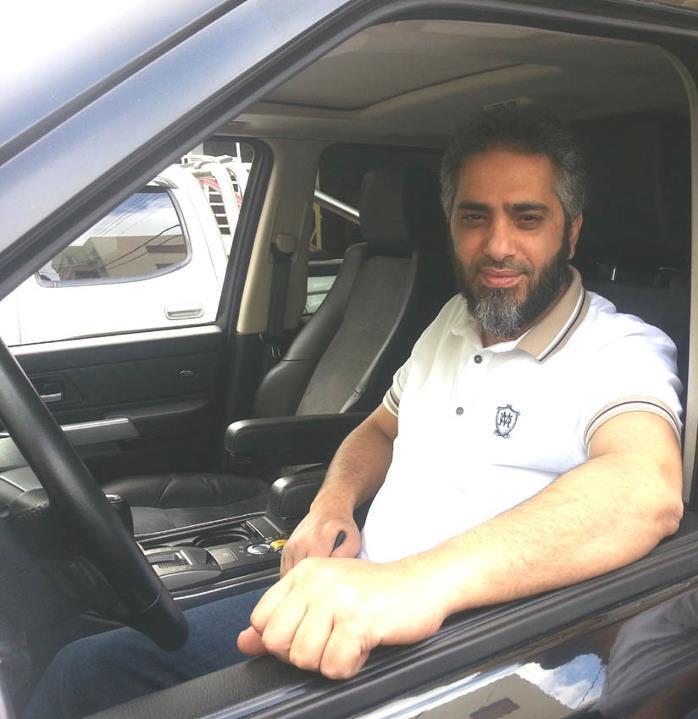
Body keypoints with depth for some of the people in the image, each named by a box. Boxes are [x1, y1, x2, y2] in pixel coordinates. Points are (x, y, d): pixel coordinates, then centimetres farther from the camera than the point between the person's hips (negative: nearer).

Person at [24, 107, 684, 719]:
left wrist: (419, 582, -48)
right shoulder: (452, 322, 12)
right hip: (343, 613, 7)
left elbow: (649, 491, -33)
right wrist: (332, 504, 0)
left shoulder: (620, 351, -12)